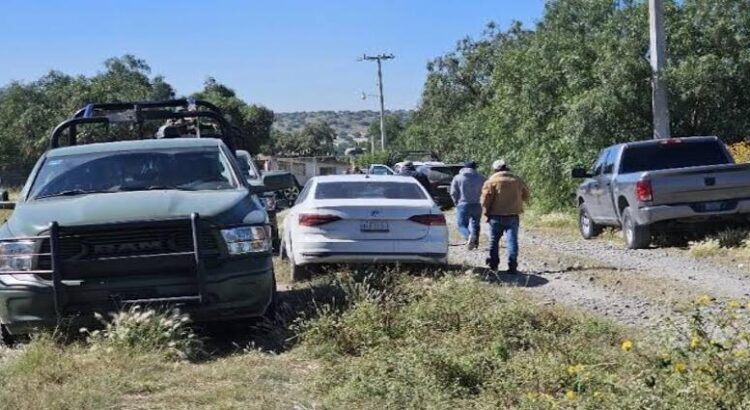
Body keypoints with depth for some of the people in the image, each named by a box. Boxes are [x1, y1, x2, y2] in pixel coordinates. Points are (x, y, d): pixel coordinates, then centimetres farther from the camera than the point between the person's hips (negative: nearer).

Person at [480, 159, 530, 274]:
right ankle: (512, 266, -7)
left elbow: (485, 199, -9)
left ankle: (493, 264, 19)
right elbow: (525, 197, 17)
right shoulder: (518, 181, 7)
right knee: (512, 240, 0)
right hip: (512, 216, 2)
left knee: (494, 240, 13)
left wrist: (486, 212, 2)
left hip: (496, 216, -2)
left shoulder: (492, 181, -6)